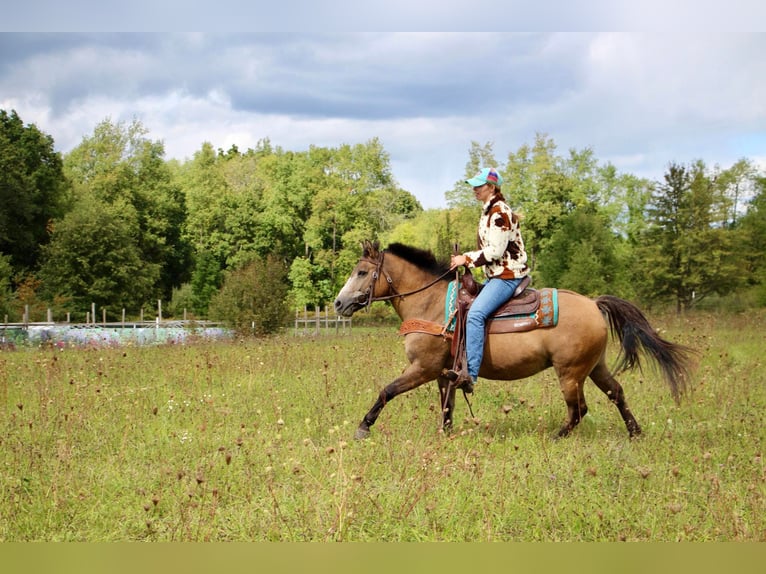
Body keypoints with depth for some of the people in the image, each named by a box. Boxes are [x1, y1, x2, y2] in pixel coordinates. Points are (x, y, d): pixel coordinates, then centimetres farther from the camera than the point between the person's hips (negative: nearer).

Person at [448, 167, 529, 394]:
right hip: (496, 275, 12)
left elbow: (495, 252, -20)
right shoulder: (489, 212, 17)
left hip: (507, 276, -12)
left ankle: (471, 376, -37)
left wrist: (466, 259, -14)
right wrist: (466, 259, 13)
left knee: (475, 314, -28)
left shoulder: (499, 213, -14)